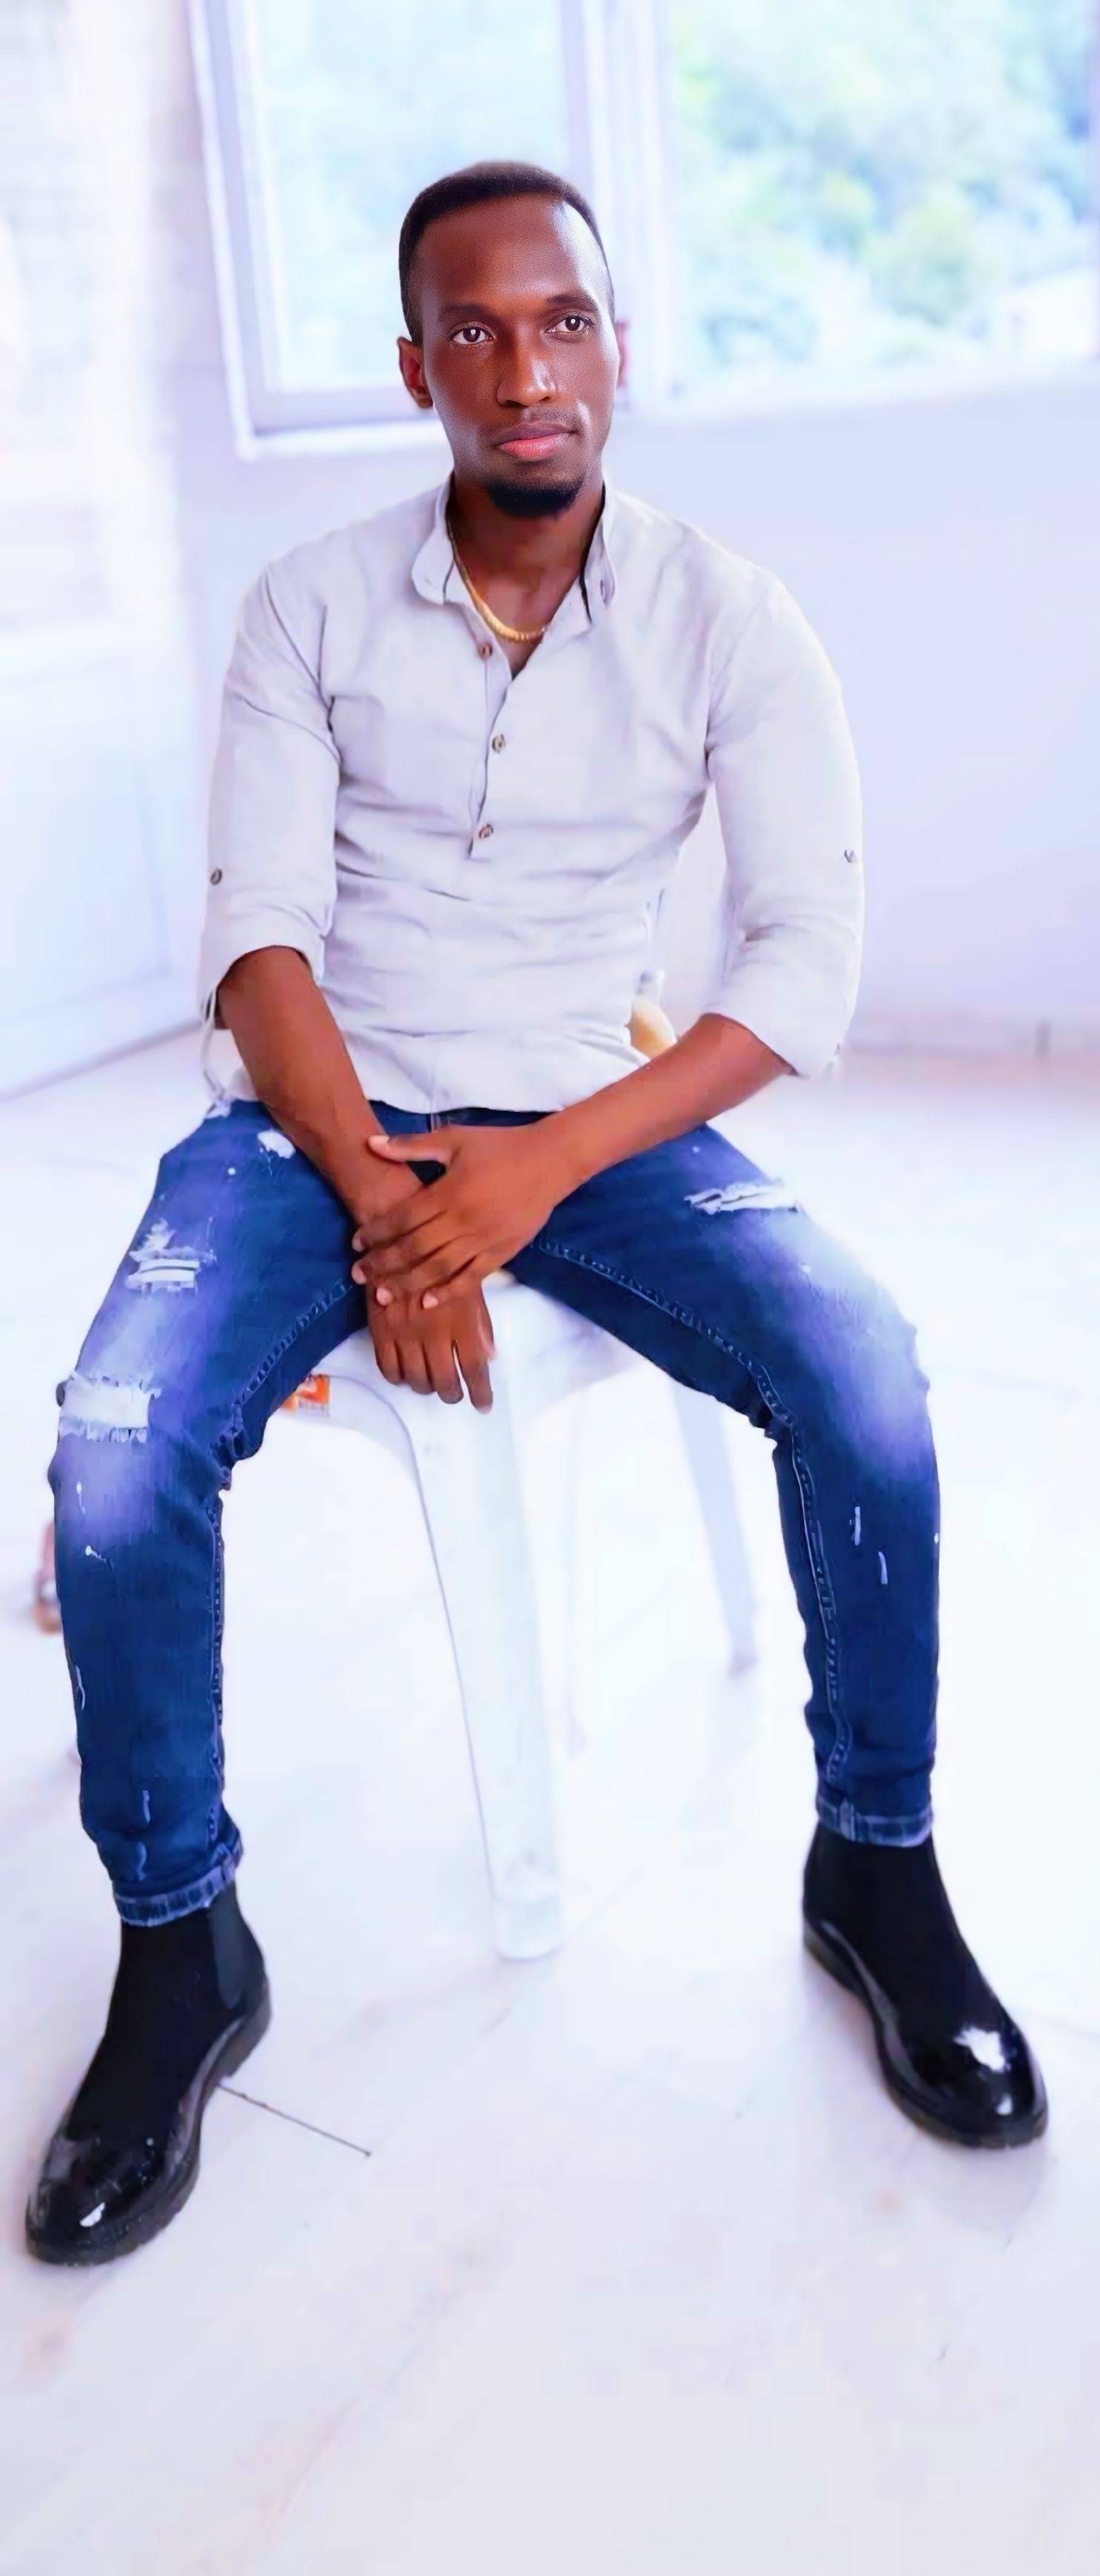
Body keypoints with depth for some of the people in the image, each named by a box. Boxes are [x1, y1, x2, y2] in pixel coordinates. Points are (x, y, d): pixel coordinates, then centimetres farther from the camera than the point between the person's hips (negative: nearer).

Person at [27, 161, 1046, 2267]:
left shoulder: (729, 623, 0)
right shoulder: (310, 607, 3)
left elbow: (806, 964, -8)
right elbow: (262, 933, -5)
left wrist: (541, 1169, -20)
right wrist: (378, 1200, -21)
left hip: (592, 1117, 0)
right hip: (323, 1111, 1)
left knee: (866, 1386, -26)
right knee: (114, 1459, -25)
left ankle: (875, 1864, 0)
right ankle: (180, 1950, 0)